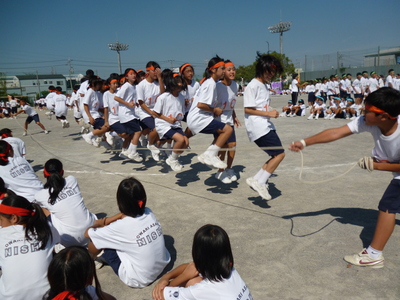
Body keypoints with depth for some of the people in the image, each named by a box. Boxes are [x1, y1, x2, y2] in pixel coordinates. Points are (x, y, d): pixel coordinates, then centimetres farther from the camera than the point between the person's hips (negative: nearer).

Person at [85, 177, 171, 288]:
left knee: (95, 240, 3)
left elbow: (87, 233, -7)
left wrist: (99, 224, 13)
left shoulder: (120, 227, -25)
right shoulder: (149, 213, -11)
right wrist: (105, 221, 7)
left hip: (139, 280, -6)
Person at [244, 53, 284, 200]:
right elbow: (248, 109, -16)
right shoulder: (253, 86, -11)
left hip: (266, 126, 10)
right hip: (258, 127, -10)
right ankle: (260, 182, -2)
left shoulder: (264, 85, 17)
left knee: (276, 155, 9)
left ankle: (256, 179, 14)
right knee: (279, 154, -10)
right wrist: (268, 113, -18)